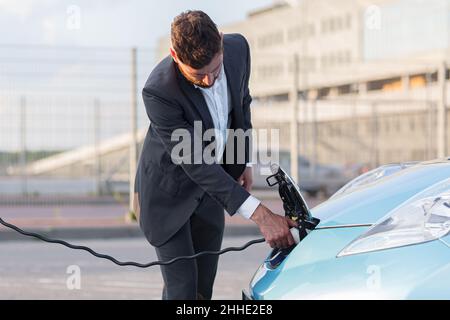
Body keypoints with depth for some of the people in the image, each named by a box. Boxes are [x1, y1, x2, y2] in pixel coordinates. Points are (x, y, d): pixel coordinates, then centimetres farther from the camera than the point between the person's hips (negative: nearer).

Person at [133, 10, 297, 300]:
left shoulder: (238, 48, -17)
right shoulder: (159, 91, -34)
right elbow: (197, 165, -33)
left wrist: (244, 160, 12)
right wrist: (261, 215, -37)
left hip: (209, 190, 5)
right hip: (170, 192, -5)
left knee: (203, 288, 9)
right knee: (182, 289, -8)